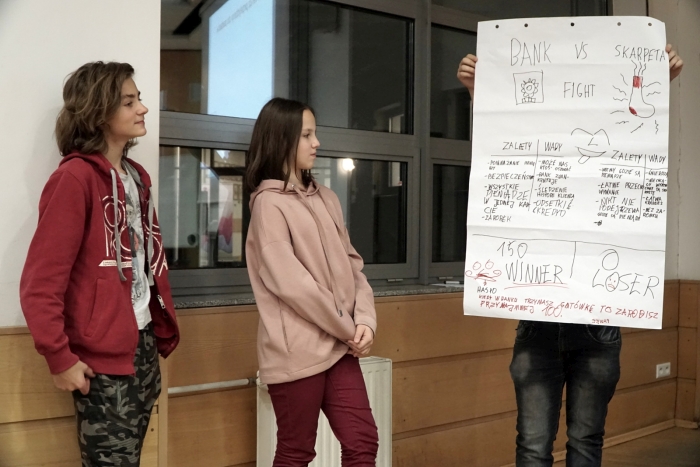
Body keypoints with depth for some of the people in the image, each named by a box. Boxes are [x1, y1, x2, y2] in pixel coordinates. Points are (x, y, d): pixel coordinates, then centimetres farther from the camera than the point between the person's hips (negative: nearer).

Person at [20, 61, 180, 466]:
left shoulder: (137, 176, 11)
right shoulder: (75, 177, -14)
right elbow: (40, 282, -17)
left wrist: (163, 332, 13)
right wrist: (60, 358, -16)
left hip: (144, 346, 8)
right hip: (102, 357, -8)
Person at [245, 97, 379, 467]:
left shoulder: (326, 198, 12)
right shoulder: (269, 203, -9)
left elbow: (351, 265, 10)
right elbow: (290, 283, -16)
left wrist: (365, 320, -5)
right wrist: (349, 329, -10)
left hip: (338, 345, 6)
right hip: (297, 350, -6)